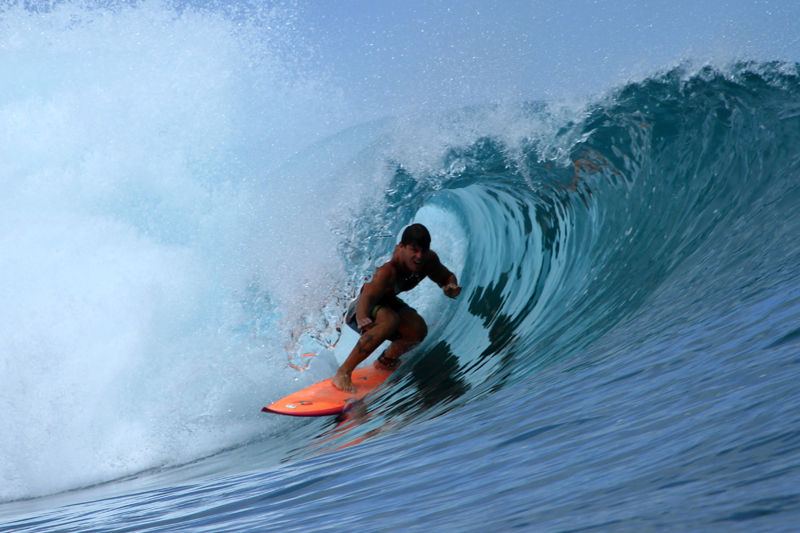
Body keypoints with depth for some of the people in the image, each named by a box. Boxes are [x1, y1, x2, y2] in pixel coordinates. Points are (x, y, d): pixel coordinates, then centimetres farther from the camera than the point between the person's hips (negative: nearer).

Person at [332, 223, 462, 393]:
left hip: (388, 302, 7)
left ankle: (385, 361, 13)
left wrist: (450, 287, -20)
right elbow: (367, 296, -51)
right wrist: (363, 319, -72)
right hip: (359, 308, -7)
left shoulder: (429, 260, -15)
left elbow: (447, 277, 4)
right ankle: (343, 373, -32)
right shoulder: (387, 270, -39)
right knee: (390, 320, -38)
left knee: (418, 330, -19)